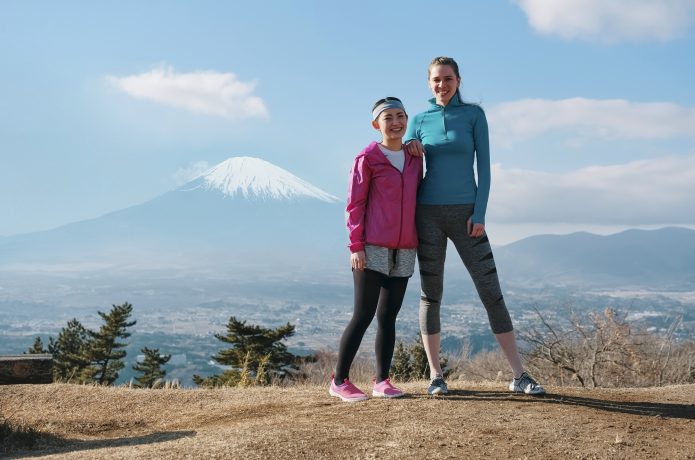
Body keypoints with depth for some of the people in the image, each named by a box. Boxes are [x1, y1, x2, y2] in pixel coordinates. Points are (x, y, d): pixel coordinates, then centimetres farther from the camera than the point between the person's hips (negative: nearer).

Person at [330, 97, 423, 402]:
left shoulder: (415, 159, 13)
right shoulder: (368, 158, -3)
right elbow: (355, 204, -5)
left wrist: (420, 242, 13)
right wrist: (356, 245, -11)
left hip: (404, 250, 5)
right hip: (372, 250, -5)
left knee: (389, 316, 9)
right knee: (364, 315, -6)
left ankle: (382, 380, 15)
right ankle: (339, 381, 2)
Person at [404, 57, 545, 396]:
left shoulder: (474, 114, 4)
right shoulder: (419, 120, 8)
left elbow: (484, 167, -1)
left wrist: (479, 215, -9)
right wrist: (408, 149, -9)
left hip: (465, 214, -1)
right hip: (428, 214, 1)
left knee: (491, 292, -4)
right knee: (431, 295, 4)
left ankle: (519, 375, -1)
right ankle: (435, 376, 12)